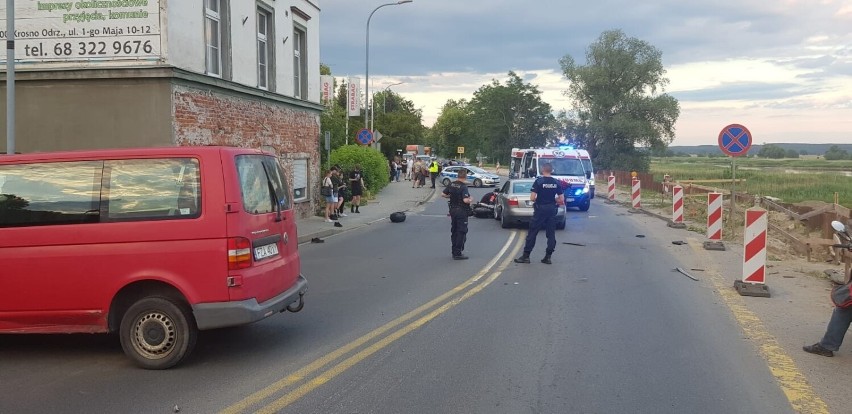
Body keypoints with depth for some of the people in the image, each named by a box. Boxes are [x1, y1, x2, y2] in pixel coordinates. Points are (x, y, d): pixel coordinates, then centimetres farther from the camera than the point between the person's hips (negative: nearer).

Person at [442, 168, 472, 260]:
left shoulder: (451, 184, 1)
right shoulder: (463, 187, -19)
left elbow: (443, 194, 6)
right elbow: (465, 200, -28)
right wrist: (470, 200, -7)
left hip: (453, 210, 7)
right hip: (461, 211, -7)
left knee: (454, 231, 15)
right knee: (461, 232, -1)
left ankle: (454, 252, 21)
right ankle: (458, 253, -2)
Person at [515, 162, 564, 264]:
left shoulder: (538, 181, -10)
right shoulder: (557, 183, 2)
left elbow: (532, 198, -15)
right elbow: (561, 199, 2)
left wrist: (537, 200, 6)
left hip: (540, 209, -4)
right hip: (552, 209, 4)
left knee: (532, 233, 1)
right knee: (551, 234, 8)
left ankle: (526, 256, 3)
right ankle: (548, 257, 8)